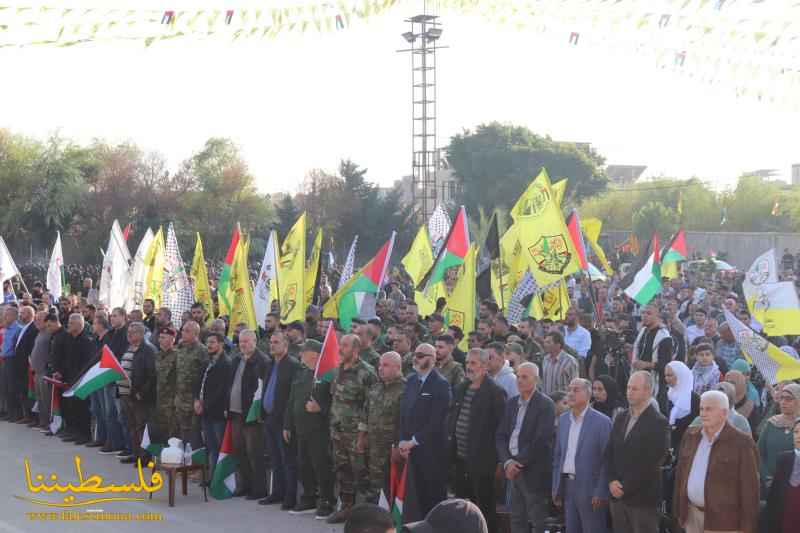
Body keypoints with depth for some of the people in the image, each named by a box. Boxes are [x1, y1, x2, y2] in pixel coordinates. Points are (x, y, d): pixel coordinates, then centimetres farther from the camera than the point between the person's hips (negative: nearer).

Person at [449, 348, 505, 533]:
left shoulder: (495, 392, -11)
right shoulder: (461, 389, 12)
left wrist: (498, 458, -12)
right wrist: (452, 446, 13)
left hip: (482, 460, -7)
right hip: (461, 457, 7)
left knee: (484, 504, 1)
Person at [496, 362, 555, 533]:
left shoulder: (545, 404, -9)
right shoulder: (511, 403, 12)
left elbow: (541, 440, -16)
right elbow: (501, 435, 9)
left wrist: (519, 462, -12)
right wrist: (507, 462, -6)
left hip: (534, 472, -7)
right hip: (514, 469, 7)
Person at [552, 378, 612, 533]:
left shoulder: (602, 421, -10)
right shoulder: (563, 419, 10)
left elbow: (607, 460, -11)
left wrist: (601, 492, -15)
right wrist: (556, 487, 11)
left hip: (590, 488, -6)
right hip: (567, 485, 6)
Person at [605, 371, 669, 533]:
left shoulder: (658, 422, -9)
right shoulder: (621, 418, 13)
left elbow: (651, 462, -14)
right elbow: (609, 452, 13)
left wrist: (626, 487, -12)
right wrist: (612, 481, -3)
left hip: (642, 497, -6)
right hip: (618, 495, 6)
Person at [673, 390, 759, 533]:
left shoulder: (741, 442, -10)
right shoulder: (691, 436, 9)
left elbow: (749, 488, -10)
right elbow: (680, 474, 15)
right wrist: (678, 511, 12)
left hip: (723, 521, -6)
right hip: (692, 515, 6)